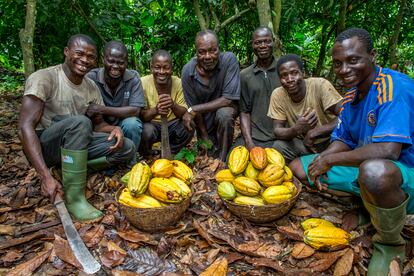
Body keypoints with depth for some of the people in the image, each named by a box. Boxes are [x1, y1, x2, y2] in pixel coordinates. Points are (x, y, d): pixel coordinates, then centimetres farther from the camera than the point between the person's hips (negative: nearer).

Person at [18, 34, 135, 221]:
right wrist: (46, 176, -34)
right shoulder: (44, 78, -17)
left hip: (73, 144, 6)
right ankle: (74, 198, -27)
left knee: (126, 148, -10)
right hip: (42, 146, -5)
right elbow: (25, 127, -25)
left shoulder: (91, 87, 2)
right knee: (79, 122, -36)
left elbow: (98, 124, 9)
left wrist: (114, 128, -17)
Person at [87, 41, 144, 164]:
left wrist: (103, 110, -31)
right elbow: (87, 112, -17)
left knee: (132, 124, -32)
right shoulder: (92, 78, -15)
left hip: (124, 124, 0)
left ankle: (130, 161, -3)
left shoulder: (133, 77, -13)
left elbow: (135, 110, -21)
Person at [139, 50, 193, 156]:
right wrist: (156, 110, -39)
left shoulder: (178, 83, -9)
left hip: (172, 124, 2)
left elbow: (185, 114, -11)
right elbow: (140, 115, -17)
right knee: (146, 131, -33)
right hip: (151, 124, -2)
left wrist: (173, 105, -34)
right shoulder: (143, 83, -15)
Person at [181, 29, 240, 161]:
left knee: (224, 115, -34)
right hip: (204, 119, 2)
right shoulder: (187, 71, -20)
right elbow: (193, 106, -9)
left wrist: (193, 110, -28)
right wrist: (204, 136, -7)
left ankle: (221, 161, -13)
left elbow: (228, 99, -29)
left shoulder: (229, 60, -27)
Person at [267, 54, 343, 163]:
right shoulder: (277, 95, -12)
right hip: (301, 143, 2)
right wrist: (296, 129, -35)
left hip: (329, 142, -1)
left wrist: (313, 133, -30)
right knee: (279, 146, -25)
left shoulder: (320, 85, -21)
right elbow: (277, 131, -14)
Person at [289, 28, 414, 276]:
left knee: (374, 170, -43)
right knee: (298, 167, 5)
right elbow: (342, 140, 9)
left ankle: (391, 244, -11)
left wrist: (329, 159, -25)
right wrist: (321, 161, -13)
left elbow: (388, 150, -34)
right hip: (364, 170, 8)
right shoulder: (351, 95, 4)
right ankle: (369, 206, 8)